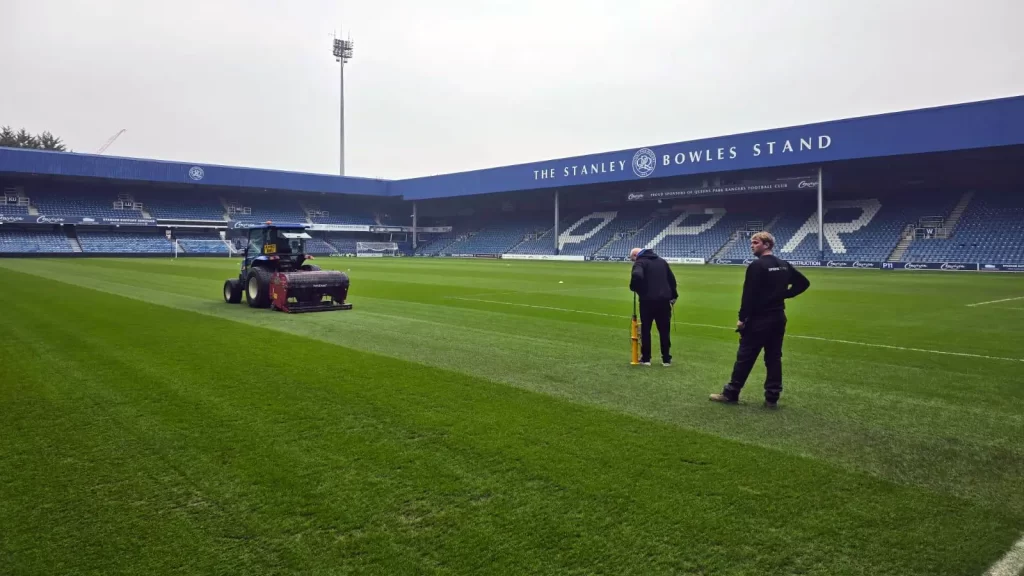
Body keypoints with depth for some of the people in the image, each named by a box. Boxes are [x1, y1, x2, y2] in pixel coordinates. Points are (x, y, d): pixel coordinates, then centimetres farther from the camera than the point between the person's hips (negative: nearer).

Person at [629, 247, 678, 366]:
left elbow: (637, 276, -25)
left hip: (648, 300, -5)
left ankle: (646, 358, 11)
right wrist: (673, 295, 24)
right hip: (664, 300, 5)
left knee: (645, 330, 8)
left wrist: (634, 288, -7)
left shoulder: (640, 262, -4)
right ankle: (666, 359, 15)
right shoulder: (661, 261, 18)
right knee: (664, 330, 12)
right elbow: (672, 278, 19)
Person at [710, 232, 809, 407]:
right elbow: (804, 282, 17)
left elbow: (749, 295, -17)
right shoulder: (784, 265, 10)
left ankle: (731, 393, 8)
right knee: (774, 358, 9)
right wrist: (784, 294, 12)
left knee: (744, 357, 0)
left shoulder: (757, 266, -13)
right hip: (778, 317, 7)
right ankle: (772, 397, 11)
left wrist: (742, 318, -12)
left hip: (759, 319, -7)